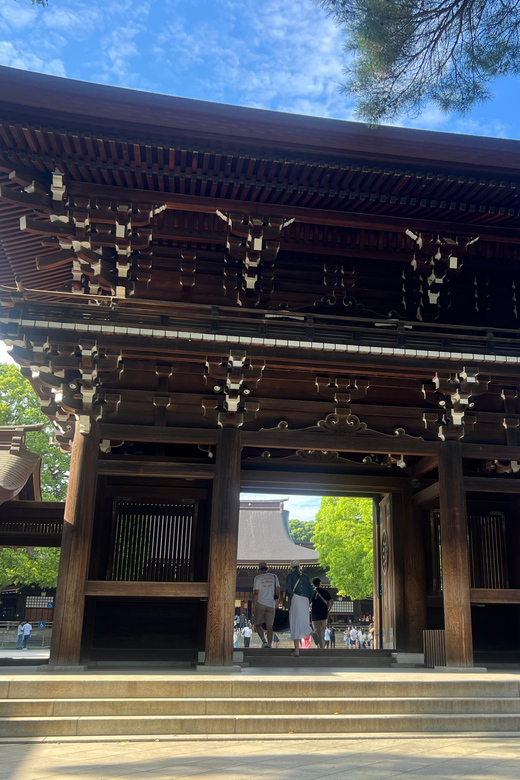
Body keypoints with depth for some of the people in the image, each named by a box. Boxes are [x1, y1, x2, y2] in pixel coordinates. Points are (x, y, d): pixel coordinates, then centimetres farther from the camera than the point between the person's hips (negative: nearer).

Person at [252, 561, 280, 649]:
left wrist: (254, 606, -6)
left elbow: (256, 593, -8)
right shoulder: (274, 576, 7)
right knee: (269, 626, 6)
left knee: (258, 624, 8)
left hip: (260, 603, -3)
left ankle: (264, 640, -11)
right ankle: (269, 644, -1)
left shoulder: (258, 578, -3)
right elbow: (277, 591, 7)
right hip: (271, 604, 3)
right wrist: (276, 602, 20)